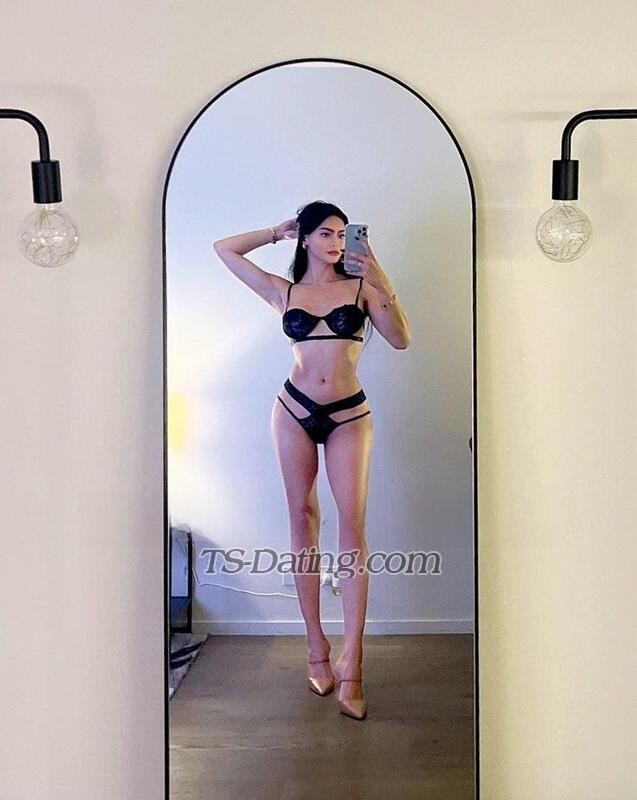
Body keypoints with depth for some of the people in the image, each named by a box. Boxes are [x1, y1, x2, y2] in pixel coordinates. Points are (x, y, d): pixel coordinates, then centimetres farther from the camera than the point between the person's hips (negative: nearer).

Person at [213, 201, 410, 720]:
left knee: (353, 525, -9)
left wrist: (383, 284, -15)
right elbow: (224, 249, 12)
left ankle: (352, 662, -5)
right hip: (295, 412, 2)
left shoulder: (362, 285, 5)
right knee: (303, 519, 5)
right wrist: (278, 231, 14)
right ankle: (316, 645, 17)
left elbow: (401, 339, -5)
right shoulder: (283, 291, 8)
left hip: (349, 415, -1)